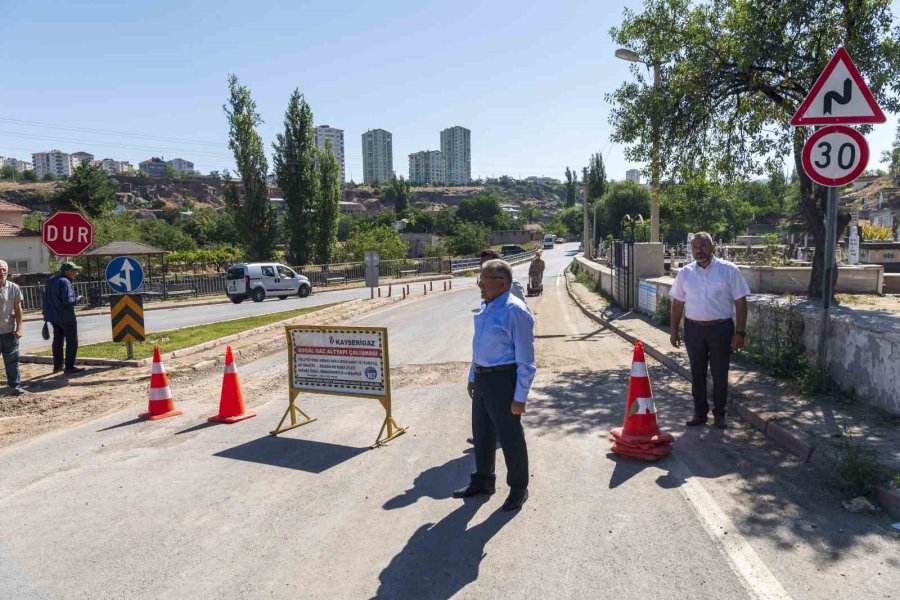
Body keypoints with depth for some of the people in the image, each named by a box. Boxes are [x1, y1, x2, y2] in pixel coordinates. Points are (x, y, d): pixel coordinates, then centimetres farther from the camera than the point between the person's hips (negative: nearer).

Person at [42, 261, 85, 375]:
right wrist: (78, 299, -6)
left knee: (57, 340, 18)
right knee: (72, 342, -2)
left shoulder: (50, 281, 12)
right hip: (66, 317, -9)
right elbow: (68, 301, -25)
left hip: (53, 317, 9)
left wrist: (47, 314, 20)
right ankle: (69, 367, -2)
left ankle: (57, 366, 23)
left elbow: (46, 299, 17)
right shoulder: (65, 282, -17)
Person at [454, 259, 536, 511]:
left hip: (503, 380, -8)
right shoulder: (486, 307, 6)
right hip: (482, 378, 8)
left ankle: (518, 488, 28)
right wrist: (472, 377, 21)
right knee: (482, 432, 21)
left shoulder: (515, 311, -20)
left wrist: (520, 397, -19)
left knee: (510, 436, 7)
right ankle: (483, 480, 40)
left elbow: (525, 359, -19)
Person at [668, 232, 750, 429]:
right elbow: (677, 304, 8)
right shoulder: (685, 273, 2)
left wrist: (739, 332, -10)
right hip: (693, 329, 2)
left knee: (720, 374, 8)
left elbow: (740, 302, -5)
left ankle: (719, 414, 24)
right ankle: (700, 413, 24)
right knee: (697, 373, 10)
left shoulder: (729, 270, -6)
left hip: (721, 328, -2)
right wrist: (673, 330, 7)